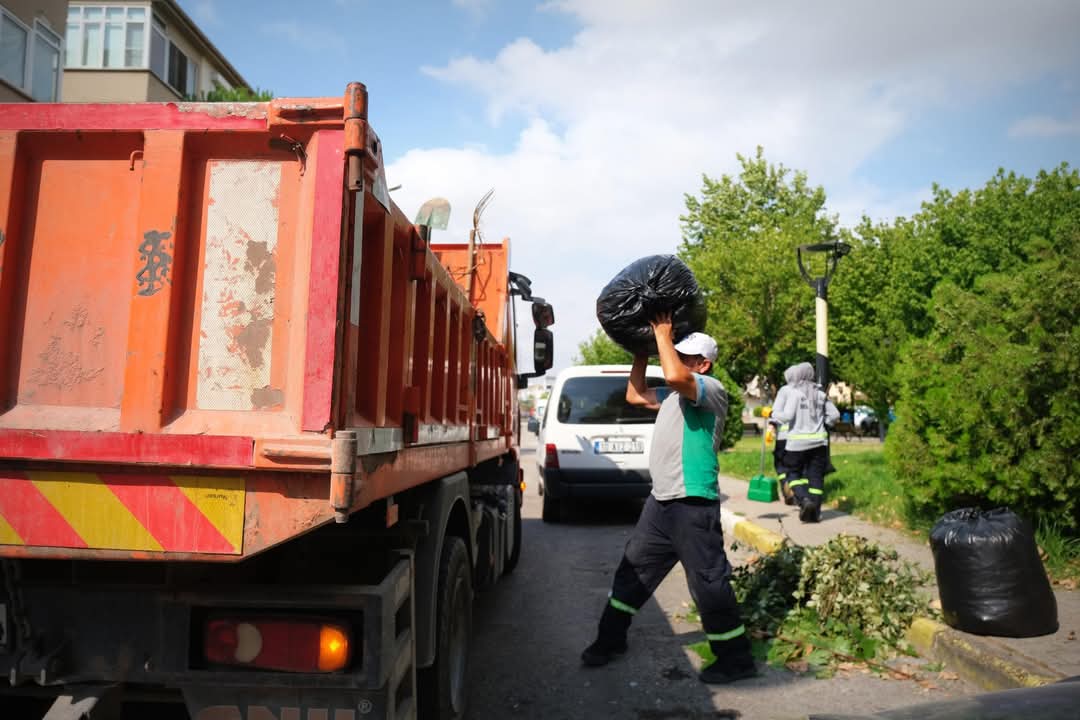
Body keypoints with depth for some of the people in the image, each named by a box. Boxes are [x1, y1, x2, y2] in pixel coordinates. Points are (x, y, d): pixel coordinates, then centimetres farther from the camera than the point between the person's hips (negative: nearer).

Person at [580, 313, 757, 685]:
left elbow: (674, 375, -31)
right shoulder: (675, 395, 17)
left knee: (709, 584, -1)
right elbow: (635, 395, 27)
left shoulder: (712, 389, -11)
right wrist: (642, 351, 20)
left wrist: (663, 333, -17)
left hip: (694, 506, -9)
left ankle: (736, 660, 15)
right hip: (660, 501, 9)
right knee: (633, 569, 17)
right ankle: (611, 638, 31)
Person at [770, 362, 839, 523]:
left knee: (793, 473, 11)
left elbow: (785, 416, -14)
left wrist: (773, 414, 4)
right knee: (816, 476, 9)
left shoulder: (787, 391, -7)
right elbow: (834, 415, 9)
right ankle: (814, 512, 9)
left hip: (797, 441, -4)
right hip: (819, 440, 4)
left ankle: (804, 500, -10)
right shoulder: (819, 393, 8)